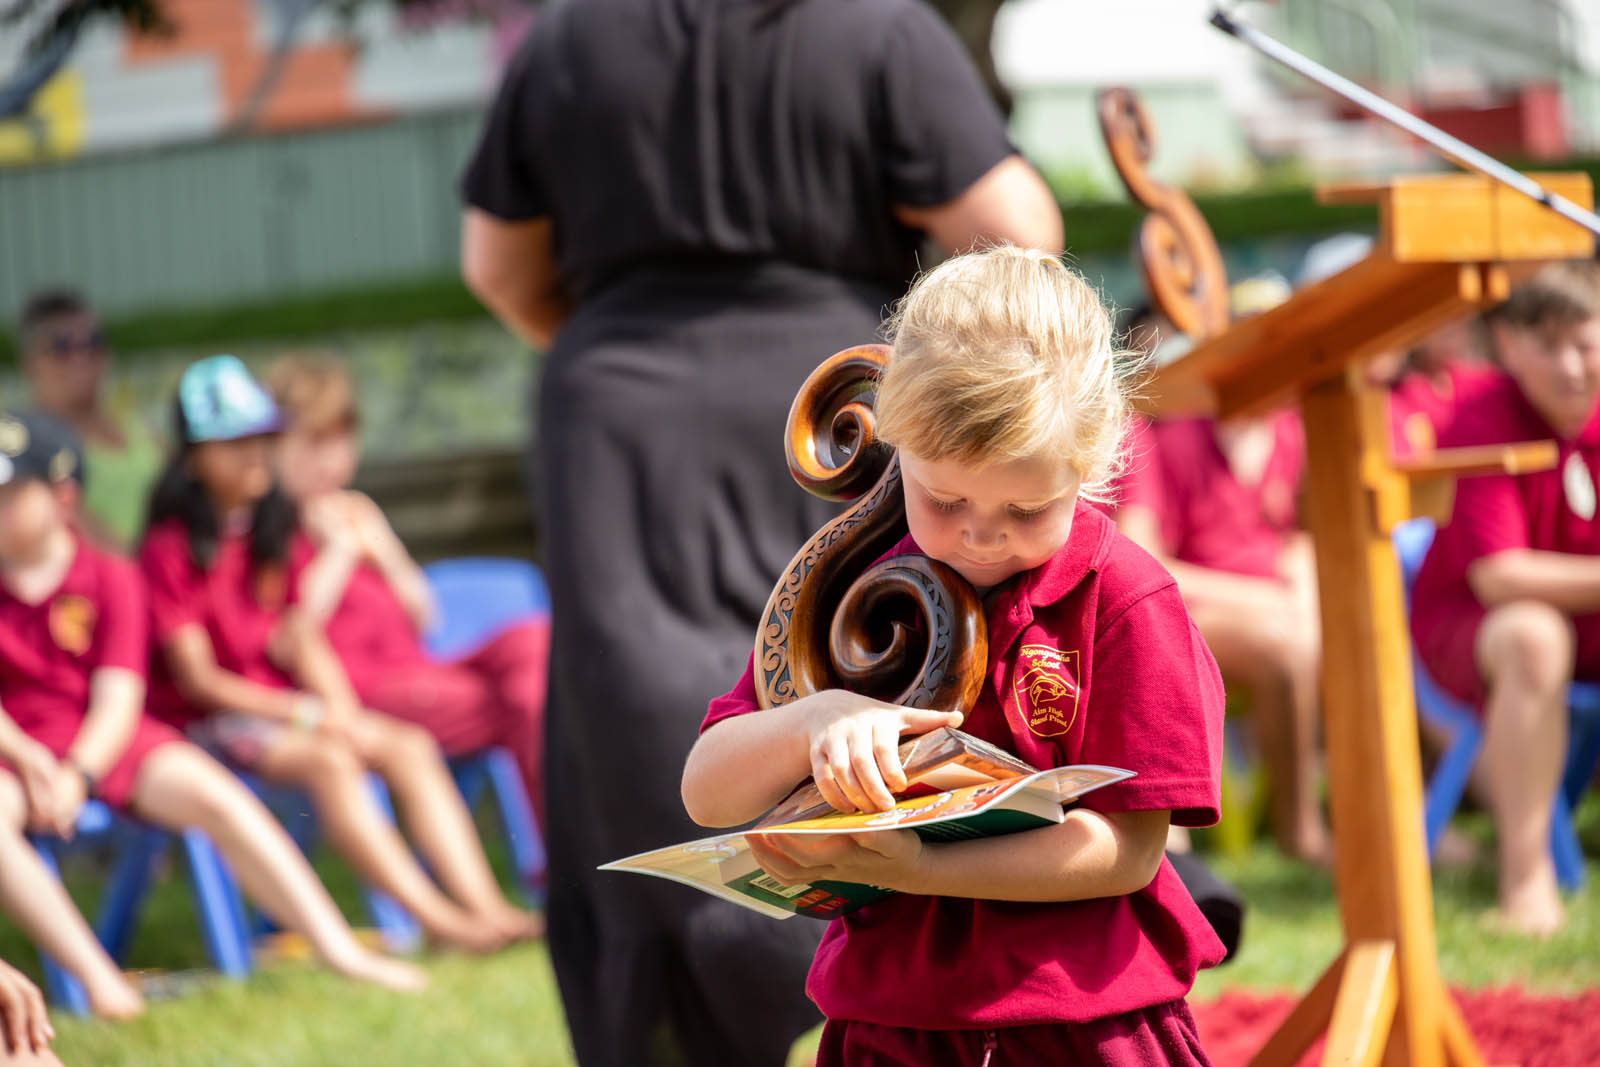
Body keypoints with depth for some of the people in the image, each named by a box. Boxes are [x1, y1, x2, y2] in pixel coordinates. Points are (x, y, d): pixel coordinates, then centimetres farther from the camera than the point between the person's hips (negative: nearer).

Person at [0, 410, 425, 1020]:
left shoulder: (108, 579, 5)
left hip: (102, 740, 1)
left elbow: (118, 701, -4)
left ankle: (339, 951, -21)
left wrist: (76, 774, -21)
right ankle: (96, 977, -38)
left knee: (212, 793, -24)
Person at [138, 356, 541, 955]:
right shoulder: (170, 550, -8)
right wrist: (307, 715, -17)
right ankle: (437, 921, -41)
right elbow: (197, 678, -12)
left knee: (409, 746, -17)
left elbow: (304, 640, 9)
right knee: (327, 759, -32)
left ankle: (485, 906, -31)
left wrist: (338, 709, -11)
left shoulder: (279, 538, 15)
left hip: (285, 703, 7)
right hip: (210, 722, -7)